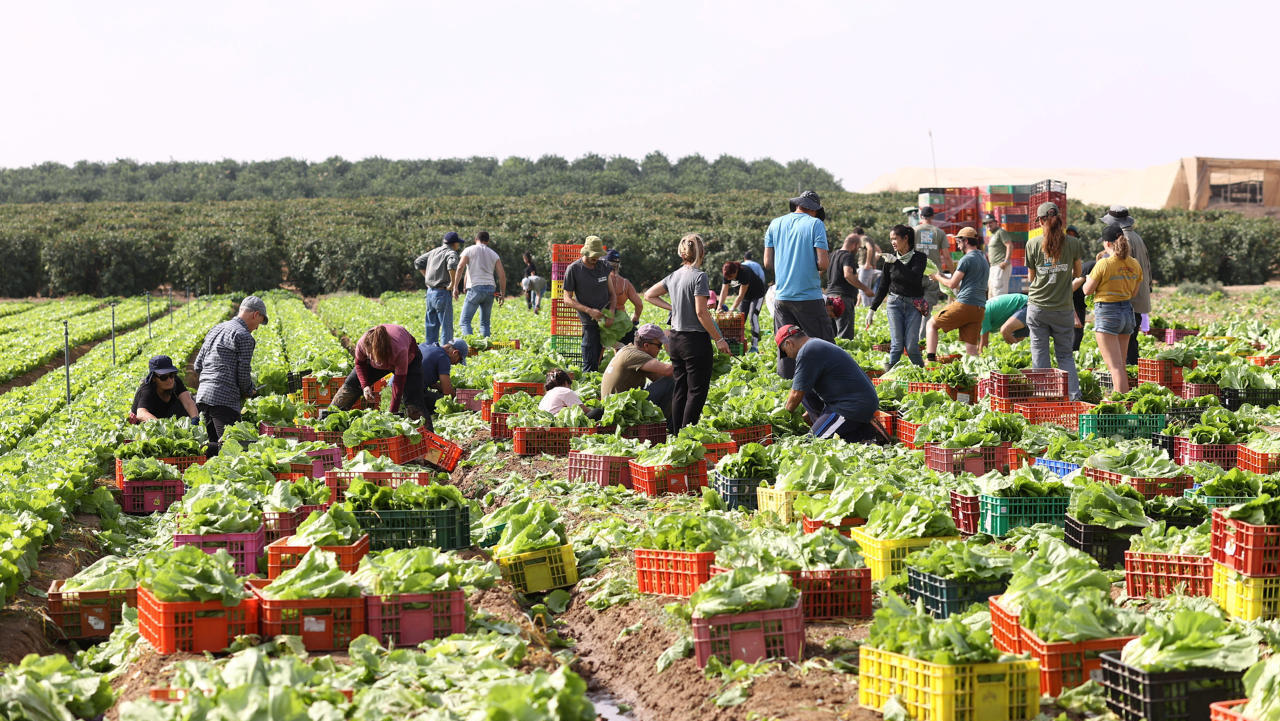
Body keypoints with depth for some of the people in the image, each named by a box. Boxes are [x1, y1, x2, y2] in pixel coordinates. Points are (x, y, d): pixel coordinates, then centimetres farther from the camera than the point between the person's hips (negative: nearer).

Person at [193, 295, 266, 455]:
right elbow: (244, 374, -9)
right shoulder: (244, 336, -7)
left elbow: (198, 366, 21)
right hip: (224, 399, -9)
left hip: (203, 394, 9)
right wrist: (249, 391, 10)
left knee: (215, 444, 15)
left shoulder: (216, 329, 20)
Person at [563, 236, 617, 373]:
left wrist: (611, 315, -6)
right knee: (590, 363, -6)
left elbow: (612, 294, 10)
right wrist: (589, 311, -17)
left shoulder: (604, 266, 6)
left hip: (606, 319, 4)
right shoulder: (573, 269, -7)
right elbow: (567, 300, -5)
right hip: (590, 322, -4)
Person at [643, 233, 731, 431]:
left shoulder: (674, 276, 8)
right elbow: (701, 312, -18)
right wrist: (719, 339, -12)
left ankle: (676, 433, 15)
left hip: (675, 339, 7)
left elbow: (649, 295, 20)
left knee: (680, 388, 13)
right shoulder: (698, 276, -14)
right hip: (695, 340, -7)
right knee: (697, 390, -1)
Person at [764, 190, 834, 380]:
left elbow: (768, 263, 8)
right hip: (809, 297, -5)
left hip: (781, 297, 5)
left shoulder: (775, 224, 10)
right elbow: (822, 263, -12)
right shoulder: (815, 224, -4)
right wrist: (820, 271, 10)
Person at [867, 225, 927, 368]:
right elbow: (883, 286, 13)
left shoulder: (919, 257, -2)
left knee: (911, 346, -7)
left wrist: (897, 262, -23)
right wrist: (872, 309, 10)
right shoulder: (890, 259, 6)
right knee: (896, 345, -8)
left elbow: (915, 278, -20)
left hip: (914, 305, -2)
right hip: (895, 303, 2)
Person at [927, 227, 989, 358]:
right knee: (971, 347, 7)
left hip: (964, 304, -7)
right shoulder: (983, 259, 20)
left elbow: (952, 284, -9)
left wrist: (938, 278, 10)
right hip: (980, 308, 7)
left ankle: (931, 359, -3)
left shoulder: (966, 259, -7)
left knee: (932, 324, 7)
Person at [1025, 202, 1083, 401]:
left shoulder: (1033, 244, -4)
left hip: (1037, 306, -1)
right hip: (1063, 308, 1)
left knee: (1039, 353, 6)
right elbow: (1077, 274, 12)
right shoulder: (1073, 244, -2)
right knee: (1065, 354, 11)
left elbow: (1031, 278, 6)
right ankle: (1074, 397, 2)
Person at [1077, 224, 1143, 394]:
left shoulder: (1103, 264, -16)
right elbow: (1134, 293, 12)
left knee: (1115, 366, -8)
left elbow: (1087, 290, -7)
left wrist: (1086, 279, 13)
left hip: (1107, 313, -7)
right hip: (1128, 312, 7)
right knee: (1120, 365, 17)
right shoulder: (1134, 265, 3)